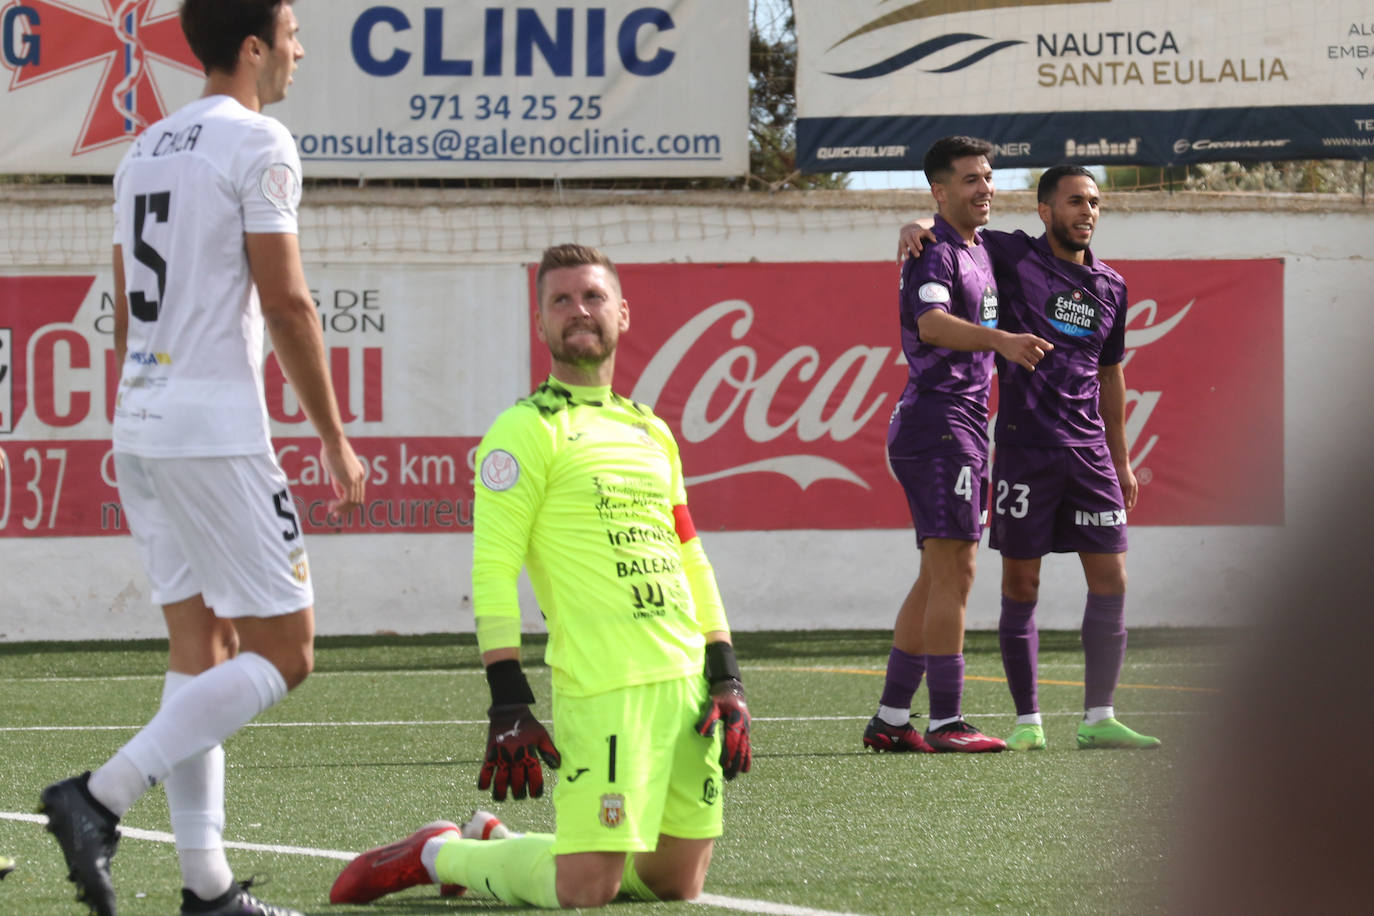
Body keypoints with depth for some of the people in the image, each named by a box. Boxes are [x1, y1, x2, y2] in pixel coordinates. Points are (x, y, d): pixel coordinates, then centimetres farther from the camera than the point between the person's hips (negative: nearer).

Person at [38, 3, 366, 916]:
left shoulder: (146, 148, 17)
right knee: (282, 651, -3)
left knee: (201, 648, 10)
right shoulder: (258, 144, -9)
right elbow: (285, 301, -12)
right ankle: (102, 796, -14)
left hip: (141, 426, 9)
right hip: (217, 430, -9)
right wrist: (335, 438, -6)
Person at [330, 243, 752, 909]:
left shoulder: (651, 432, 19)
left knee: (677, 883, 8)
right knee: (587, 890, -13)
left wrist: (726, 680, 11)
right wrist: (508, 704, -16)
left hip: (686, 681, 7)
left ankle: (511, 848, 28)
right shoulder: (527, 430, -3)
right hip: (605, 690, -7)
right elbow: (492, 572, -9)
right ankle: (435, 856, 12)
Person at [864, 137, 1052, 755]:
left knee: (937, 580, 11)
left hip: (962, 427, 10)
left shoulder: (978, 251, 18)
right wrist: (1000, 340, -47)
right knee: (954, 573, -12)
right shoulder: (936, 253, -12)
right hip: (938, 422, -10)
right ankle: (945, 722, -11)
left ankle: (889, 720, 15)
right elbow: (932, 324, -32)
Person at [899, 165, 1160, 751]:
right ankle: (1027, 720, 6)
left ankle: (1098, 719, 5)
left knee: (1110, 581, 0)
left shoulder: (1110, 287, 14)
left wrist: (1120, 459, 23)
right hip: (1023, 448, -4)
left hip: (1089, 450, 5)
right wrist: (916, 227, -20)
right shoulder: (1014, 257, 0)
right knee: (1021, 586, -1)